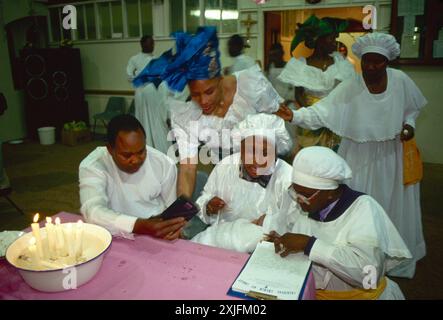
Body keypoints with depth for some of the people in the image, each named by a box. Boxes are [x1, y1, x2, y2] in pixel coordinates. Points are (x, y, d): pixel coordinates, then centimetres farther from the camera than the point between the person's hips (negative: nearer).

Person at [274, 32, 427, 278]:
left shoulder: (400, 80, -7)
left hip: (391, 156, 2)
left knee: (392, 207, 13)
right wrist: (294, 116, -40)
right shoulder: (349, 88, -16)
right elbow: (321, 112, -24)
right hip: (360, 157, -2)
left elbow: (413, 107, 11)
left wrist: (409, 124, -7)